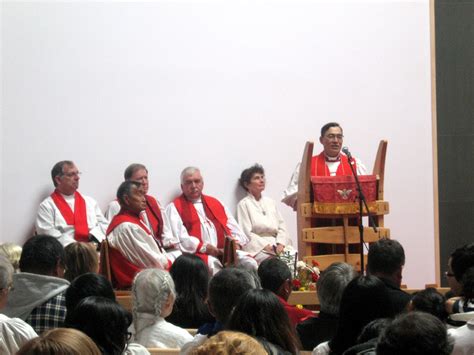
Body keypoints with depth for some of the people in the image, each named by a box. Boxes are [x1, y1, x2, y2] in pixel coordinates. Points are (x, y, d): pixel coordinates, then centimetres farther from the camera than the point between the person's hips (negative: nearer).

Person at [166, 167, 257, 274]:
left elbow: (233, 228, 21)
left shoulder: (215, 203, 26)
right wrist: (207, 249, -14)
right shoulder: (175, 207, 9)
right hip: (196, 253, -5)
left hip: (226, 251, 5)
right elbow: (181, 238, -5)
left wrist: (236, 244, -1)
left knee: (250, 262, -22)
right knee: (213, 264, -38)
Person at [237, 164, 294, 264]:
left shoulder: (270, 202, 21)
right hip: (257, 248, -5)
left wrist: (280, 244, -6)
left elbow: (282, 226, 14)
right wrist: (266, 247, -16)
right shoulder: (244, 204, 4)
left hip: (277, 245, 5)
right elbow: (247, 233, -6)